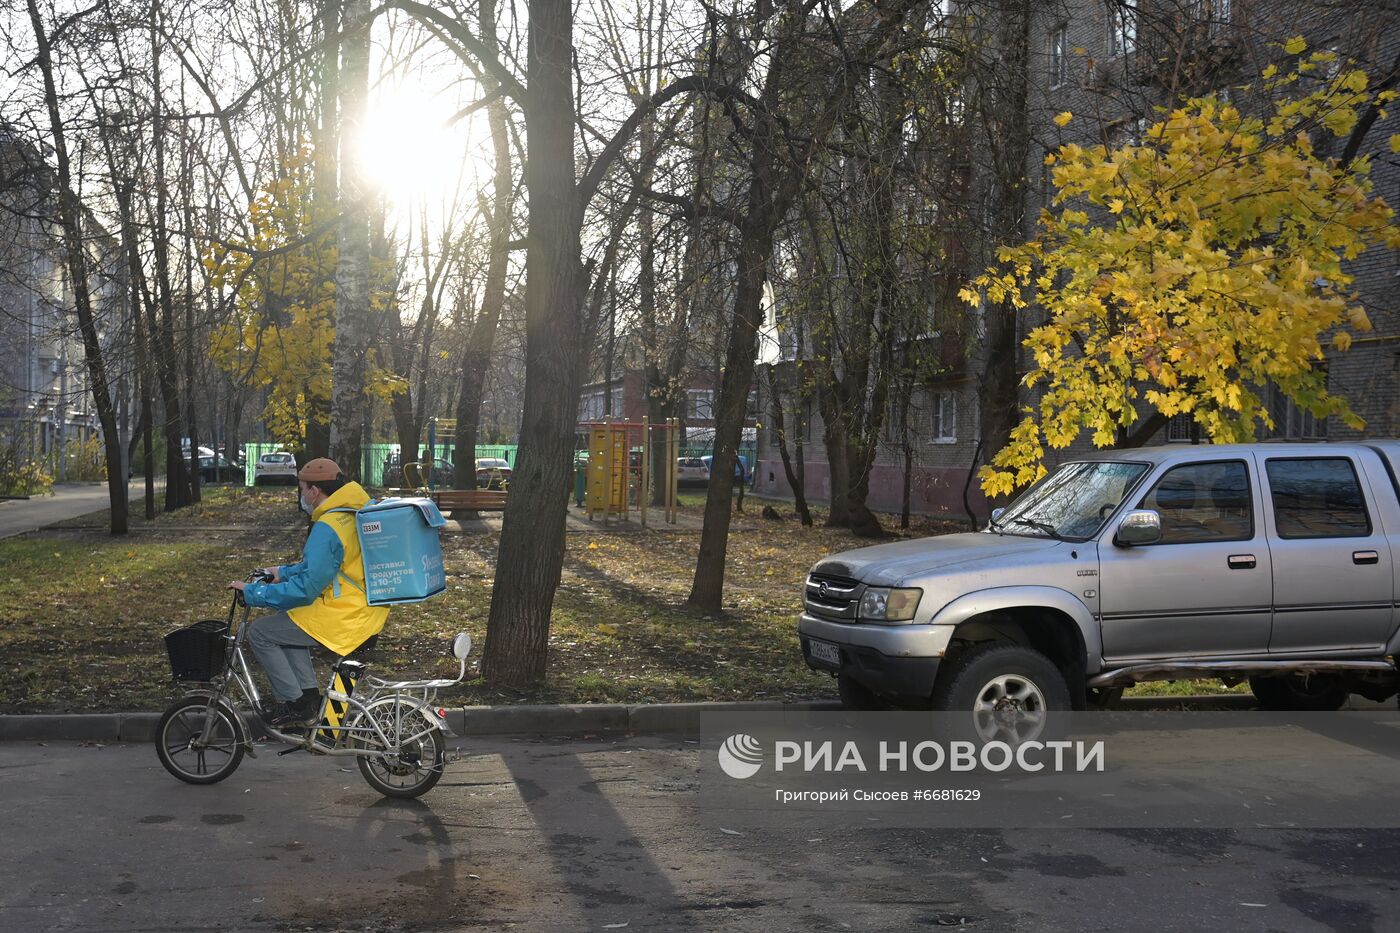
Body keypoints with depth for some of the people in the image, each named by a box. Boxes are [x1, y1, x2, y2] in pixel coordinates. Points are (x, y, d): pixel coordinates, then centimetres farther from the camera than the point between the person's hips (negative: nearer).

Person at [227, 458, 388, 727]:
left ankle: (293, 704, 6)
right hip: (368, 611, 10)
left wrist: (252, 592, -15)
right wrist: (284, 572, 22)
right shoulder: (356, 514, 8)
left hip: (343, 619, -10)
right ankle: (308, 694, 22)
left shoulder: (327, 528, -22)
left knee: (260, 633, 1)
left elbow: (305, 588, -23)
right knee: (284, 619, 27)